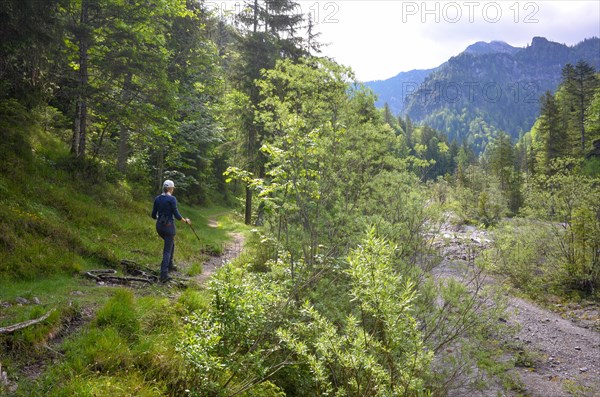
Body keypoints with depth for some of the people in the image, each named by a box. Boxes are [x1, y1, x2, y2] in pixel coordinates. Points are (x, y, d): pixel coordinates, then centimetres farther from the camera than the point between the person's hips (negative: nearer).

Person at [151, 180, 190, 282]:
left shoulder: (157, 199, 5)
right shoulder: (172, 199, -13)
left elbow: (153, 215, 7)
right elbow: (176, 215, -15)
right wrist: (185, 220, 3)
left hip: (159, 226, 6)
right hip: (169, 226, -6)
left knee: (171, 244, 30)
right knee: (167, 250, -1)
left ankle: (170, 265, 36)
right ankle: (164, 275, -6)